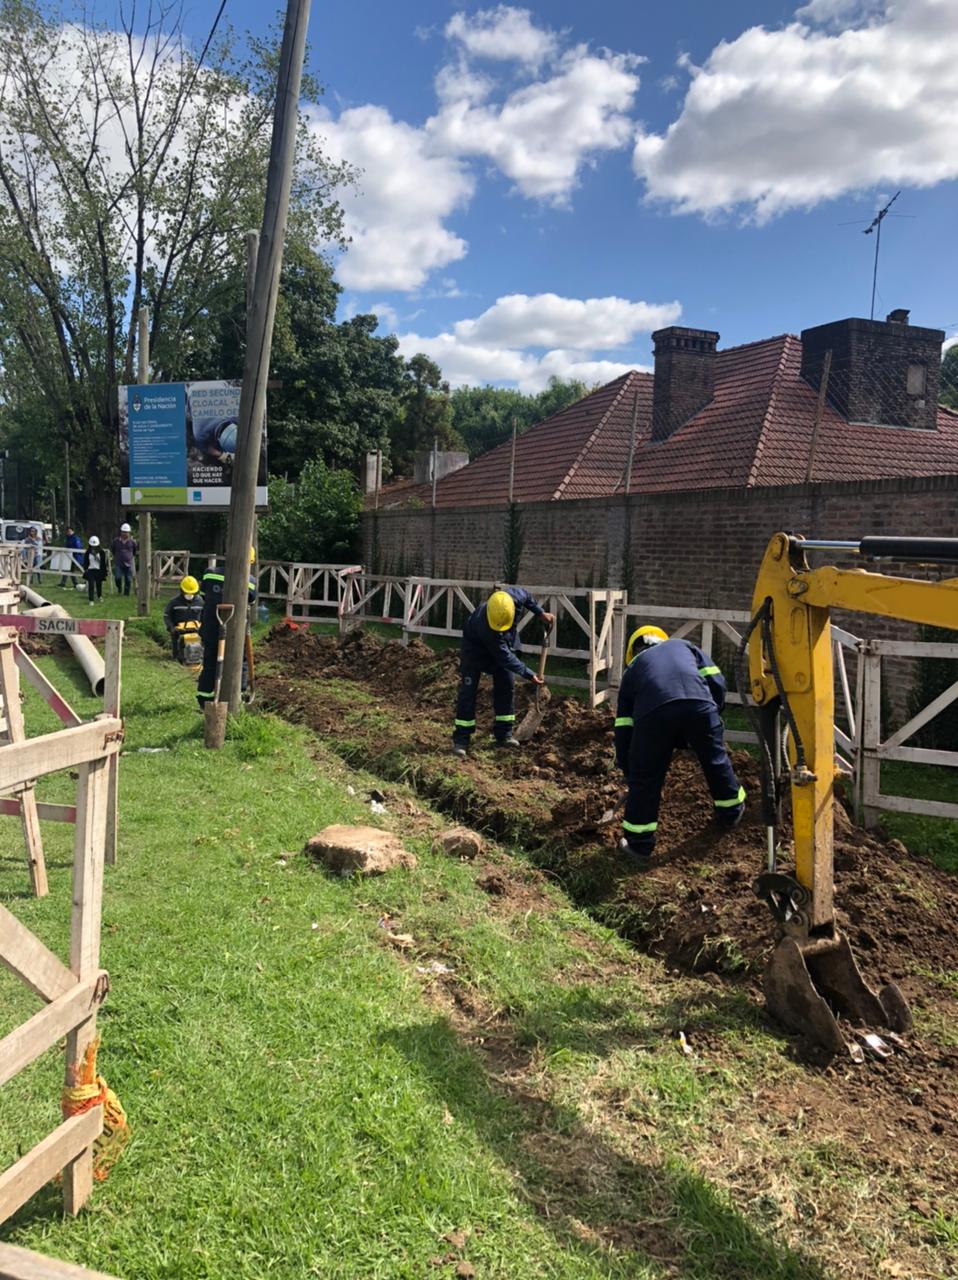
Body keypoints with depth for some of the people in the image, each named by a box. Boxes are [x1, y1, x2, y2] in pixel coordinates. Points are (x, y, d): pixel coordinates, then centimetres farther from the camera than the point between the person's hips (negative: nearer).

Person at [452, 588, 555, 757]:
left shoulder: (515, 596, -34)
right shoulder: (485, 627, -45)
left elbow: (526, 595, -5)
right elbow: (505, 657, -35)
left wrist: (541, 613, -8)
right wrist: (529, 675, -33)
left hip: (504, 645, 6)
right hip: (476, 647, -6)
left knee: (507, 687, 3)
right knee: (468, 691, -10)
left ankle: (504, 735, 12)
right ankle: (461, 740, -6)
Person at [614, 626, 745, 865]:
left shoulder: (632, 668, 34)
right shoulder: (684, 646, 37)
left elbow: (623, 725, 30)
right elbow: (716, 681, 21)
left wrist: (627, 768, 37)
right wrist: (713, 715, 35)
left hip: (654, 712, -1)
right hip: (700, 705, 2)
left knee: (645, 778, 13)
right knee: (716, 759, 26)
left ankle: (639, 843, 20)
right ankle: (732, 811, 48)